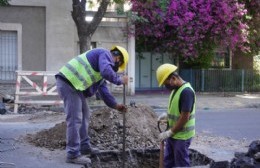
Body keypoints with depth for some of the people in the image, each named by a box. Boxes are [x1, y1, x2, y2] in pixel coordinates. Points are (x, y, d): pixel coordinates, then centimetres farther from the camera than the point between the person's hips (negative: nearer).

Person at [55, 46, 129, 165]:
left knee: (84, 115, 18)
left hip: (74, 84, 11)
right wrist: (120, 80, -6)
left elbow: (103, 89, 28)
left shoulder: (103, 61, 28)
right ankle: (73, 154, -6)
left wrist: (115, 105, 26)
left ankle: (84, 147, 28)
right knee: (75, 118, -10)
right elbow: (106, 72, -23)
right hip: (68, 81, -11)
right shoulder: (105, 54, -2)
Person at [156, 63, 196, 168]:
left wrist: (169, 132, -18)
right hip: (173, 134, 9)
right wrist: (167, 115, 5)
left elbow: (184, 117, -24)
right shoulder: (176, 89, 8)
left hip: (181, 136, -9)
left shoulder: (186, 91, -22)